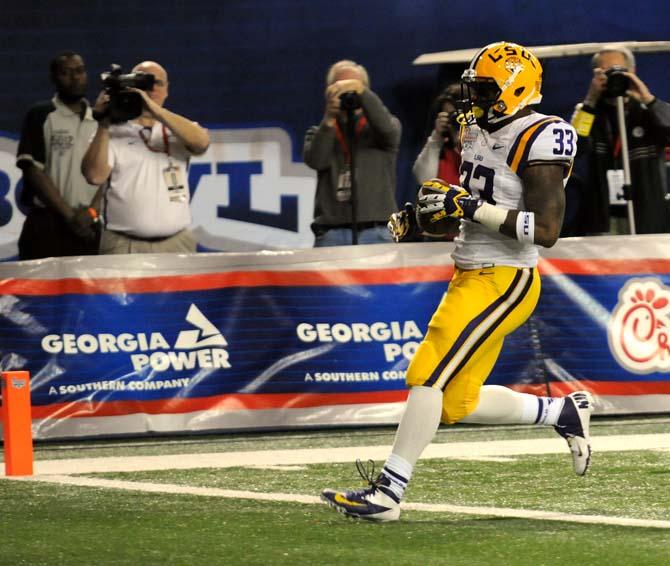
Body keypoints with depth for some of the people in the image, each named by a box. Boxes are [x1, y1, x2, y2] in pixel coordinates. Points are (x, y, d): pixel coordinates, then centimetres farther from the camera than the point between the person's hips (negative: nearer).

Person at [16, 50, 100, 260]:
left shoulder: (99, 120, 13)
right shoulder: (41, 116, 2)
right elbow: (33, 170, -6)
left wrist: (92, 211, -7)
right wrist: (69, 214, -11)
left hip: (89, 227, 3)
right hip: (46, 226, -3)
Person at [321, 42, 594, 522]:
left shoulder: (537, 141, -15)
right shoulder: (480, 132, 14)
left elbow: (546, 230, -23)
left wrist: (470, 206, -26)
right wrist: (421, 221, 8)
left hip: (503, 283, -10)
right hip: (471, 278, 10)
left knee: (429, 375, -15)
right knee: (456, 405, 11)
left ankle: (388, 492, -11)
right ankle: (565, 412, 27)